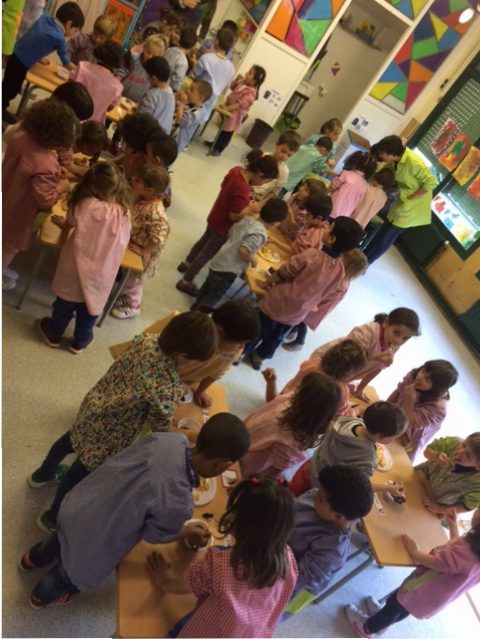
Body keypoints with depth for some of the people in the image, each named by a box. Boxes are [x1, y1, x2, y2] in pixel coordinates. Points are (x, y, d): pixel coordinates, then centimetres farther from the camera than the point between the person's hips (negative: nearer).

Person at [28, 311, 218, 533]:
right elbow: (161, 431, -20)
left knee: (70, 440, 35)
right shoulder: (170, 388, -37)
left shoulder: (146, 340, -19)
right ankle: (52, 518, 51)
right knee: (81, 473, 22)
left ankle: (43, 474, 66)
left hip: (93, 406, 7)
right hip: (108, 437, -6)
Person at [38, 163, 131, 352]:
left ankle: (54, 334, 42)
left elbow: (68, 225, -2)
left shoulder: (86, 204, -21)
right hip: (102, 272, 2)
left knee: (66, 301, 21)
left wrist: (63, 223, 23)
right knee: (90, 305, 21)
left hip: (77, 265, -1)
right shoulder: (124, 211, -13)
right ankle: (80, 341, 39)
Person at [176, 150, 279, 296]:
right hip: (223, 227, -9)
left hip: (214, 218, 9)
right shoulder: (243, 190, -38)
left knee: (204, 241, 32)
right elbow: (234, 216, -28)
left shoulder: (237, 170, -12)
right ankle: (185, 282, 31)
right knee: (206, 255, 12)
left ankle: (186, 264, 56)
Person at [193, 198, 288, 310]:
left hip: (218, 262, 9)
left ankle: (196, 307, 50)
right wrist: (253, 260, -12)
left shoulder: (247, 219, 1)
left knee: (207, 288, 29)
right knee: (212, 298, 10)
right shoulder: (260, 234, -23)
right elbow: (244, 250, -31)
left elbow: (230, 233, 13)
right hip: (227, 270, -9)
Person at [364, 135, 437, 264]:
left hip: (413, 206, -7)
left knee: (387, 237, 1)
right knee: (383, 232, 15)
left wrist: (412, 197, -21)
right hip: (402, 202, 7)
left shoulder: (413, 162, -29)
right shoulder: (396, 158, -6)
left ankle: (364, 263, 13)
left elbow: (431, 182, -25)